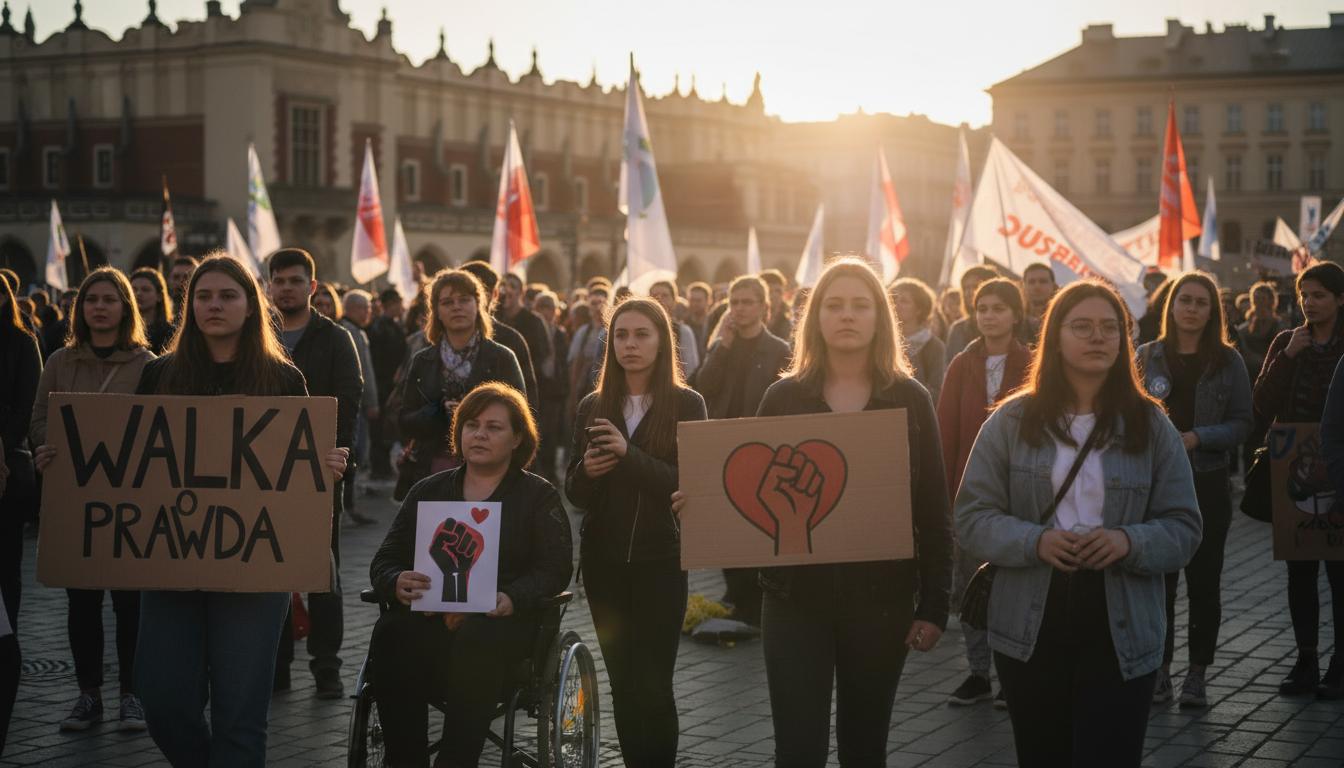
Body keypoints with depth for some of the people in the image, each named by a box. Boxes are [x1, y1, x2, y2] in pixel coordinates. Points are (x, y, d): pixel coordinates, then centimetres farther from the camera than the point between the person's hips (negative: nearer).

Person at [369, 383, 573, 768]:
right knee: (390, 634, -32)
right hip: (429, 616, 3)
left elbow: (554, 569, 1)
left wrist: (511, 599, -21)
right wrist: (397, 584, -11)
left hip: (501, 619, -2)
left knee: (476, 639, -39)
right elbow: (383, 562, 15)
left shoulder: (539, 496, 14)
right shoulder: (428, 491, 22)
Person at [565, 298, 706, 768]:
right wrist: (586, 470, -15)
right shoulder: (593, 406, 6)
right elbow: (575, 493, 8)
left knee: (652, 686, -8)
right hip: (603, 561, 4)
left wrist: (629, 455, -25)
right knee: (622, 684, 8)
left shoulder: (687, 404, -4)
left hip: (660, 561, -3)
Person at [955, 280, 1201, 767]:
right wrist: (1034, 541, -19)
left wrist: (1130, 542, -19)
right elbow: (972, 517, -1)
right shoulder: (1012, 421, 2)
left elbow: (1184, 527, 2)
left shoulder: (1150, 425, 3)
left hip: (1120, 634, -1)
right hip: (1029, 630, 1)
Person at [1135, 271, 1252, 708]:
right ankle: (1159, 669, 12)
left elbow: (1242, 423, -2)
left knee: (1204, 582, 4)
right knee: (1158, 578, 3)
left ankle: (1197, 675, 12)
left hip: (1208, 483, -1)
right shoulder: (1147, 357, 4)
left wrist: (1198, 437, -16)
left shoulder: (1228, 361, 0)